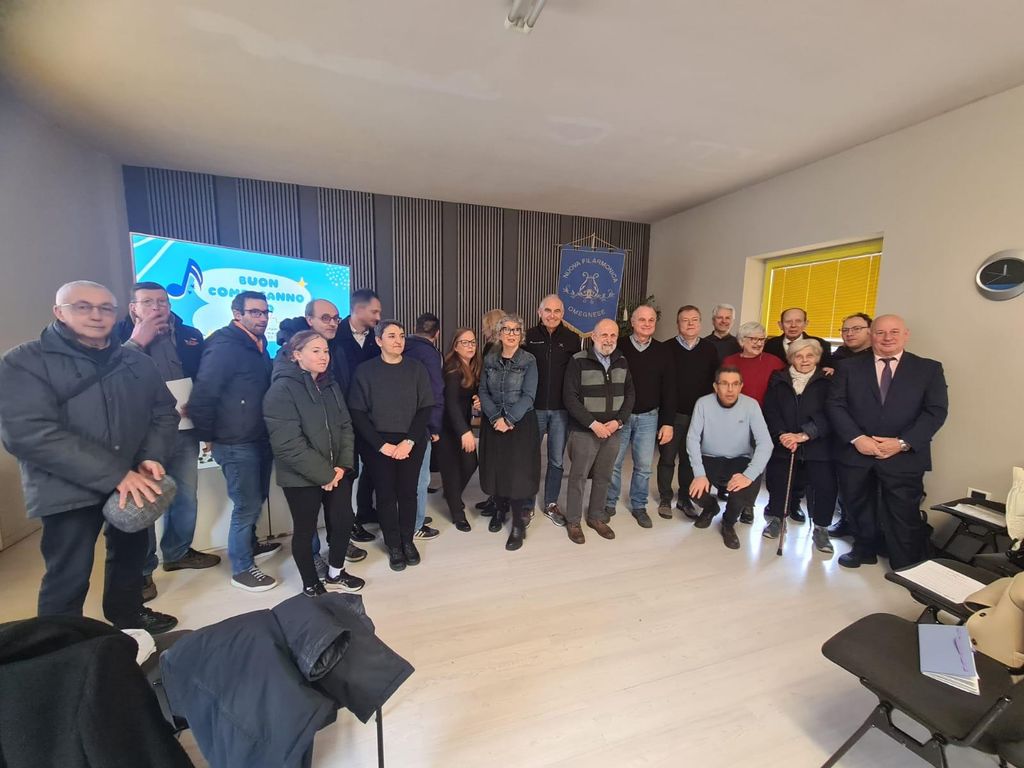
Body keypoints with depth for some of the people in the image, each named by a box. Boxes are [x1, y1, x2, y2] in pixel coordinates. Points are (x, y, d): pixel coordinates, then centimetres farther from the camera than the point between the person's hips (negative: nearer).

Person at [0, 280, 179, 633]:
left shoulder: (136, 361, 5)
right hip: (69, 490, -5)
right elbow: (29, 433, -20)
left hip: (133, 483, 5)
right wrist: (115, 475, -26)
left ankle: (128, 617, 44)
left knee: (132, 554, 21)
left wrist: (152, 457, -11)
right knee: (69, 576, 3)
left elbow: (164, 412, 9)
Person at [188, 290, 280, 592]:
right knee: (247, 505, 3)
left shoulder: (259, 345, 9)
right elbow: (201, 398, -19)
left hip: (260, 439, 8)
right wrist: (211, 437, -9)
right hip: (237, 444, -8)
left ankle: (251, 545, 43)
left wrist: (269, 432, 12)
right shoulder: (224, 347, -17)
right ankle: (242, 569, 20)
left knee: (257, 499, 22)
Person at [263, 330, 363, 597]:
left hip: (337, 471, 6)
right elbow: (288, 444, -21)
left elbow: (346, 426, 7)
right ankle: (311, 585, 33)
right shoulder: (282, 389, -15)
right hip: (302, 477, -6)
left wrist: (343, 464, -6)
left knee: (344, 521, 12)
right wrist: (323, 474, -17)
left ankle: (335, 573, 37)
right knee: (305, 530, 11)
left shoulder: (331, 384, 7)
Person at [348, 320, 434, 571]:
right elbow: (357, 412, -6)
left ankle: (408, 540, 28)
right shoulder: (365, 371, -5)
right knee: (385, 494, 5)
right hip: (377, 443, -1)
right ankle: (393, 545, 24)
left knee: (408, 492, 7)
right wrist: (381, 444, -12)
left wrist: (409, 441, -11)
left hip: (411, 442, 1)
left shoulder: (416, 369, 0)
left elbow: (425, 408, -2)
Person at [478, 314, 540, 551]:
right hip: (493, 423, 3)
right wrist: (495, 417, -13)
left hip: (521, 423, -3)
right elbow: (483, 391, 1)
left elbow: (528, 396, -11)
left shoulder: (529, 361, -5)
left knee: (519, 472, -2)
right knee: (495, 468, 11)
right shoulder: (489, 360, 5)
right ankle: (499, 510, 36)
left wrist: (509, 419, -19)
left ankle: (519, 525, 11)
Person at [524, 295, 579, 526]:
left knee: (556, 460, 11)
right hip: (534, 408, -1)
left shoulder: (572, 339, 2)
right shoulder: (529, 337, -2)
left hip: (561, 409, 1)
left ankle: (551, 504, 28)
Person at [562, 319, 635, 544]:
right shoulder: (579, 361, -10)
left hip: (613, 431, 5)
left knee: (603, 476, 15)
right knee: (579, 476, 5)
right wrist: (593, 424, -17)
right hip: (584, 431, -4)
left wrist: (618, 421, -7)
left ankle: (597, 517, 33)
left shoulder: (621, 362, 6)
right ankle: (573, 521, 22)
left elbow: (629, 394, 8)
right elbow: (570, 397, -14)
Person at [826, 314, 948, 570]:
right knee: (858, 508, 16)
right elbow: (835, 405, -1)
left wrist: (903, 443, -14)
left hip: (904, 458, -1)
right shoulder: (849, 367, 5)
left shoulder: (929, 369, 4)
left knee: (904, 515, 4)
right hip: (856, 453, 1)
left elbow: (936, 411, -3)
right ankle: (864, 549, 37)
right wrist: (856, 438, -14)